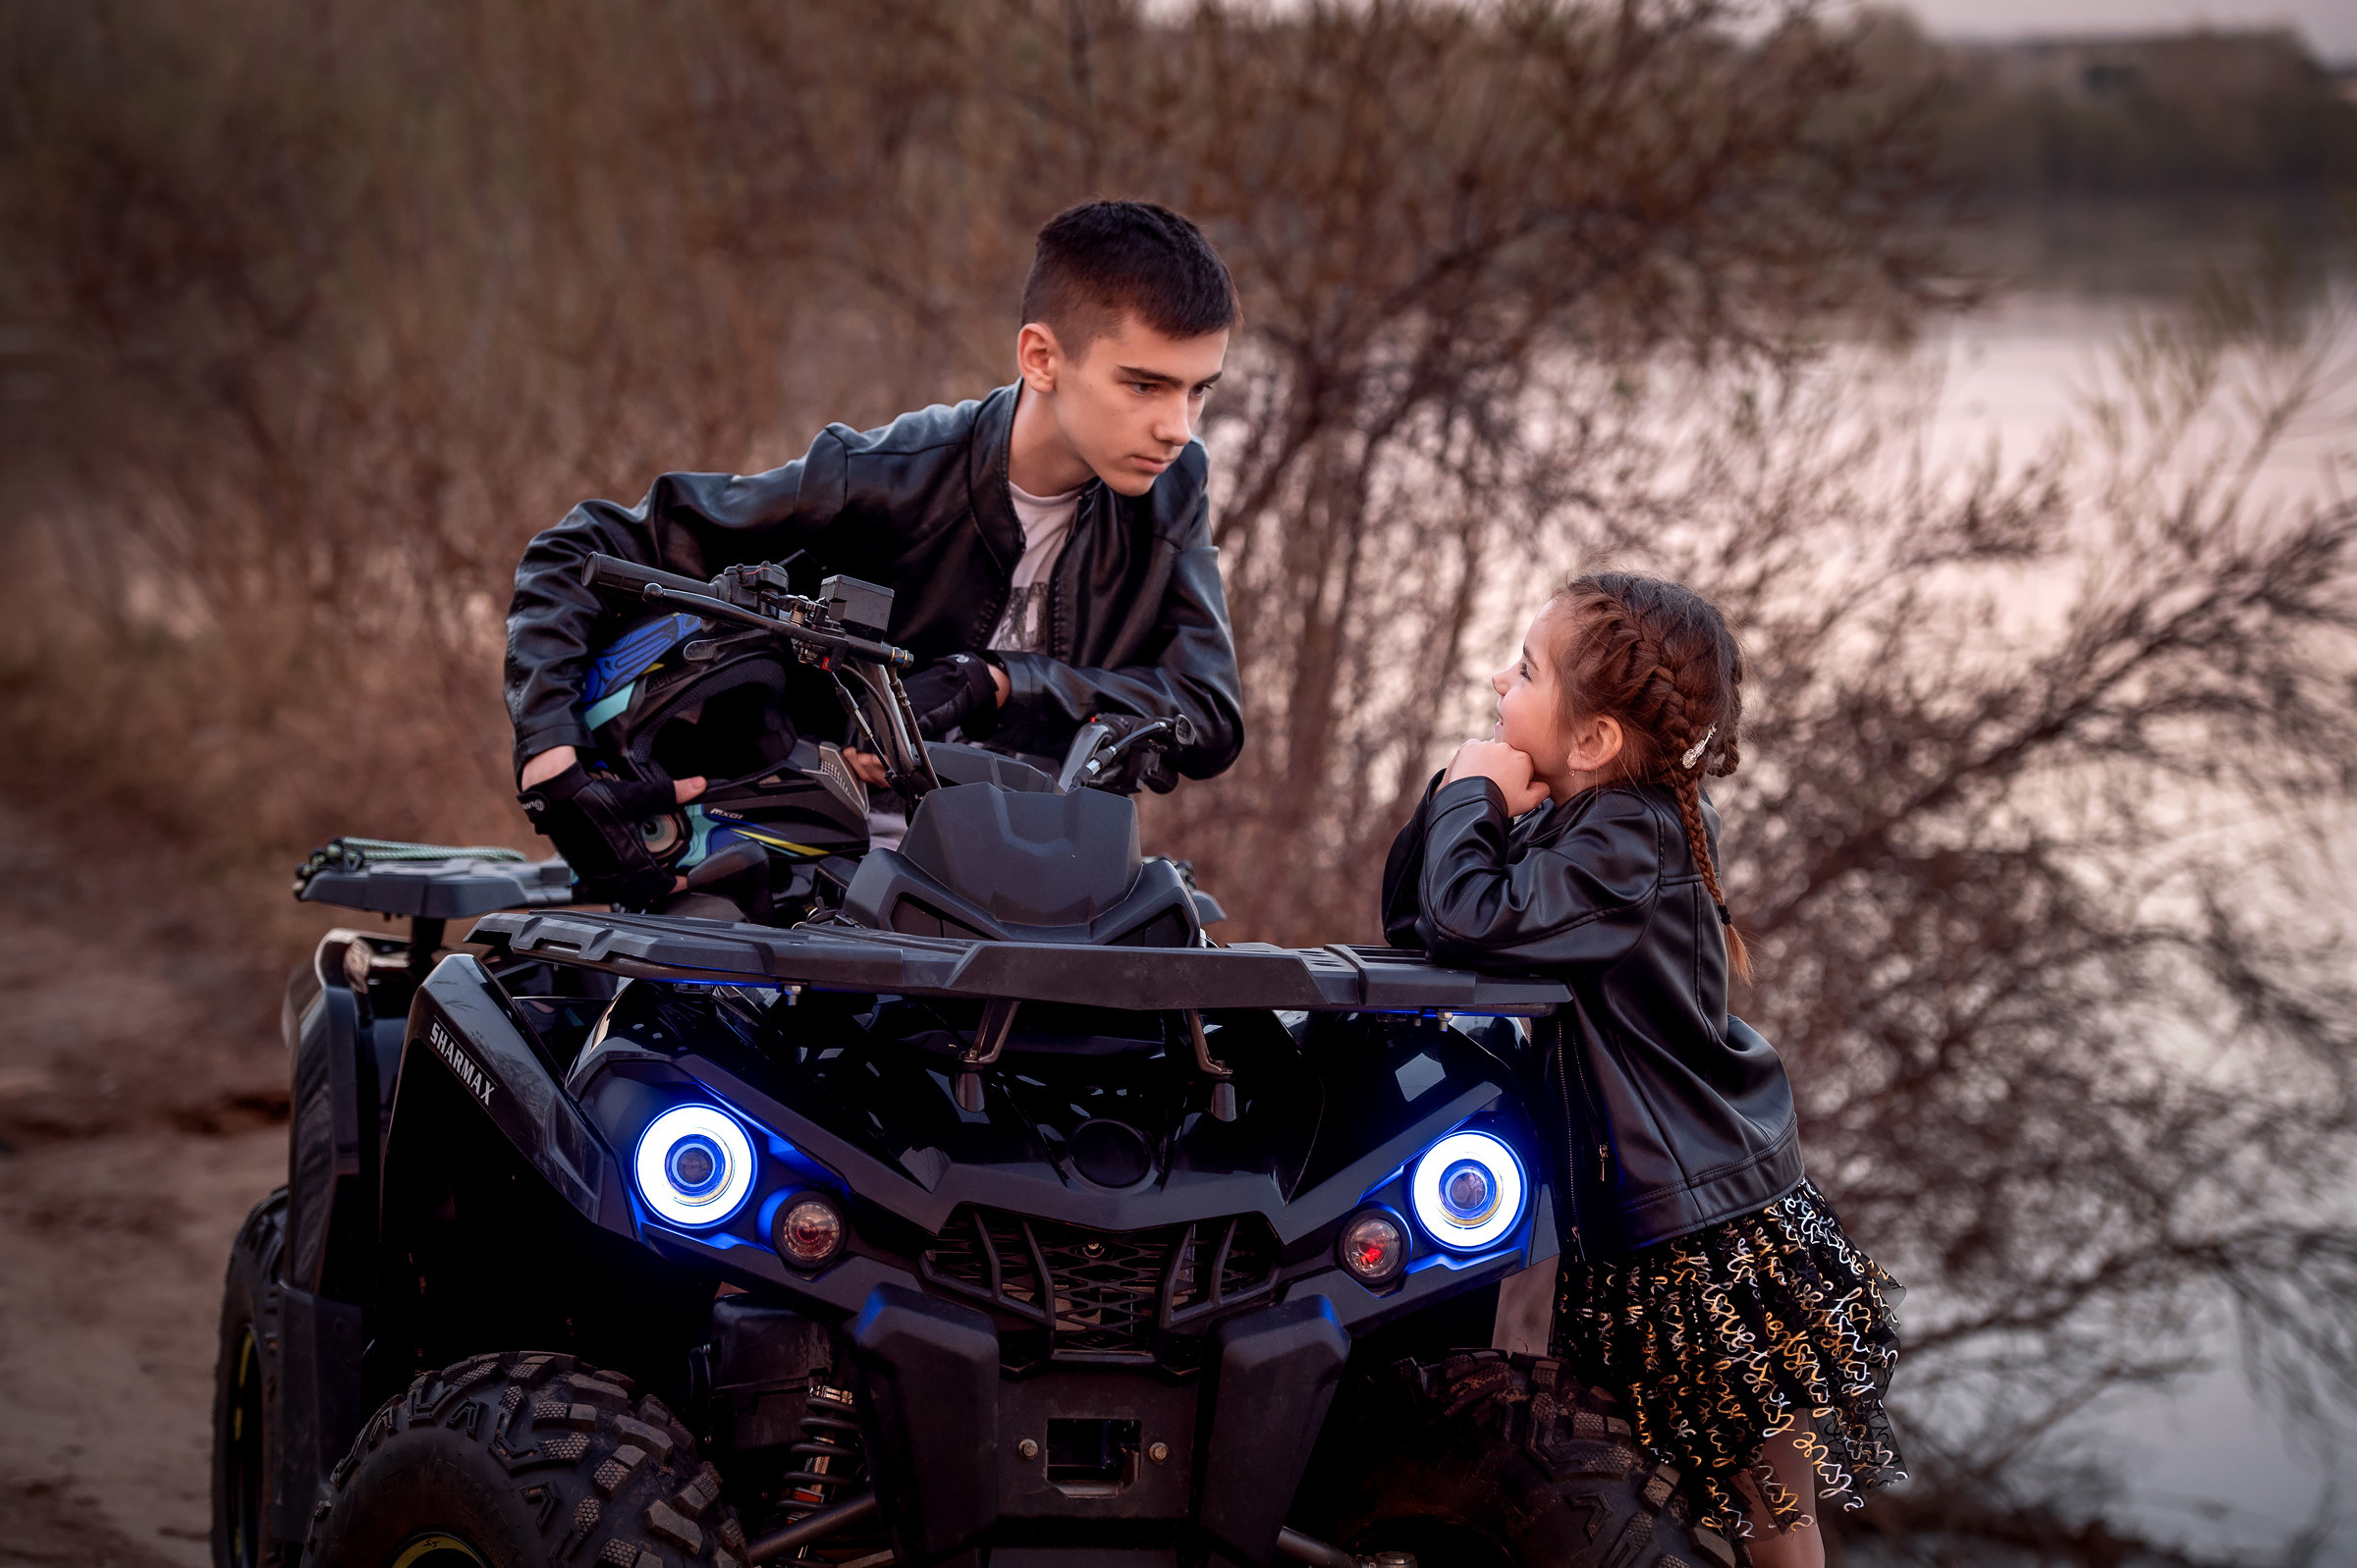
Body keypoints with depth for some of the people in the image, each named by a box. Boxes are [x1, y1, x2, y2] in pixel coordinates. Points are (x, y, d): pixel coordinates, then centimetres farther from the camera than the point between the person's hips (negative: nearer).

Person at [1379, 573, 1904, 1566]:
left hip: (1716, 1243, -9)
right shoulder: (1575, 816, 6)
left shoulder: (1627, 840, -21)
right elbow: (1409, 916, 10)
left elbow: (1472, 919, -35)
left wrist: (1470, 796, -17)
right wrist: (1474, 801, -7)